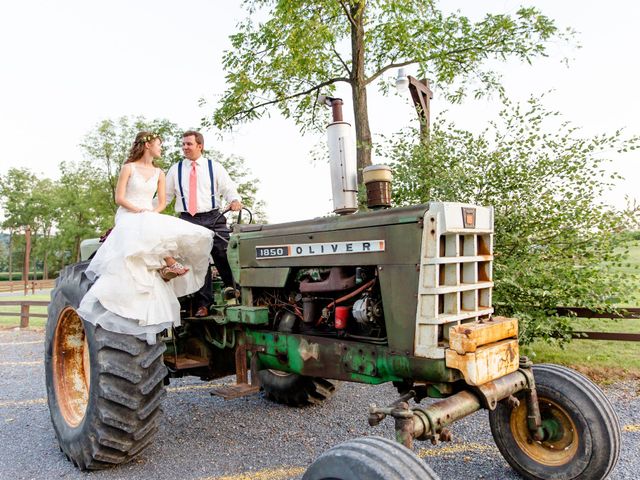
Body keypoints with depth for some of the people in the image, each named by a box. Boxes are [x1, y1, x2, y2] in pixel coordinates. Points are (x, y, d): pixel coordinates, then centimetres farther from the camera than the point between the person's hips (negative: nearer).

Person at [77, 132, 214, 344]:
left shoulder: (159, 173, 16)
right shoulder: (129, 168, 4)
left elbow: (162, 202, 11)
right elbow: (119, 198, -3)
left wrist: (152, 213, -9)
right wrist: (139, 211, -17)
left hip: (150, 218, 5)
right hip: (128, 217, -5)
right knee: (152, 230, -38)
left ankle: (167, 266, -34)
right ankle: (170, 262, -35)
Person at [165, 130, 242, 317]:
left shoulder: (214, 167, 11)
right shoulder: (175, 170, 15)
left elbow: (228, 188, 3)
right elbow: (165, 196, 16)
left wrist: (234, 200, -19)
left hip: (213, 219, -1)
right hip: (188, 221, 1)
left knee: (225, 253, -15)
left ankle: (231, 288, 7)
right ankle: (203, 303, 4)